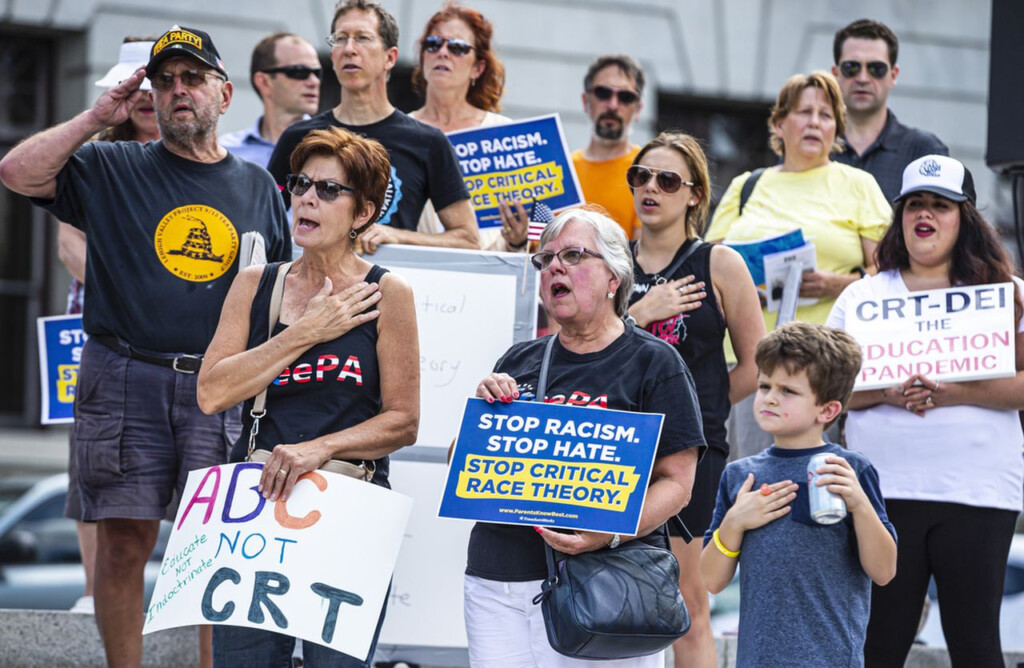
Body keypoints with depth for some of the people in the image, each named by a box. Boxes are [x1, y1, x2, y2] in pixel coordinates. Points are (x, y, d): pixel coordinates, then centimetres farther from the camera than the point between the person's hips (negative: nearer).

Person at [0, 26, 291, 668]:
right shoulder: (113, 170, 7)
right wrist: (98, 117, -6)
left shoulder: (257, 187, 13)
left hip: (222, 390, 1)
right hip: (125, 384, -1)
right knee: (123, 542, 0)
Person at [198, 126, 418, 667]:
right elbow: (212, 393, -2)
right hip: (254, 500, 3)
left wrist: (319, 448, -15)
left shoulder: (385, 294, 1)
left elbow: (403, 421, -2)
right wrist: (306, 333, -6)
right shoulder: (255, 285, 9)